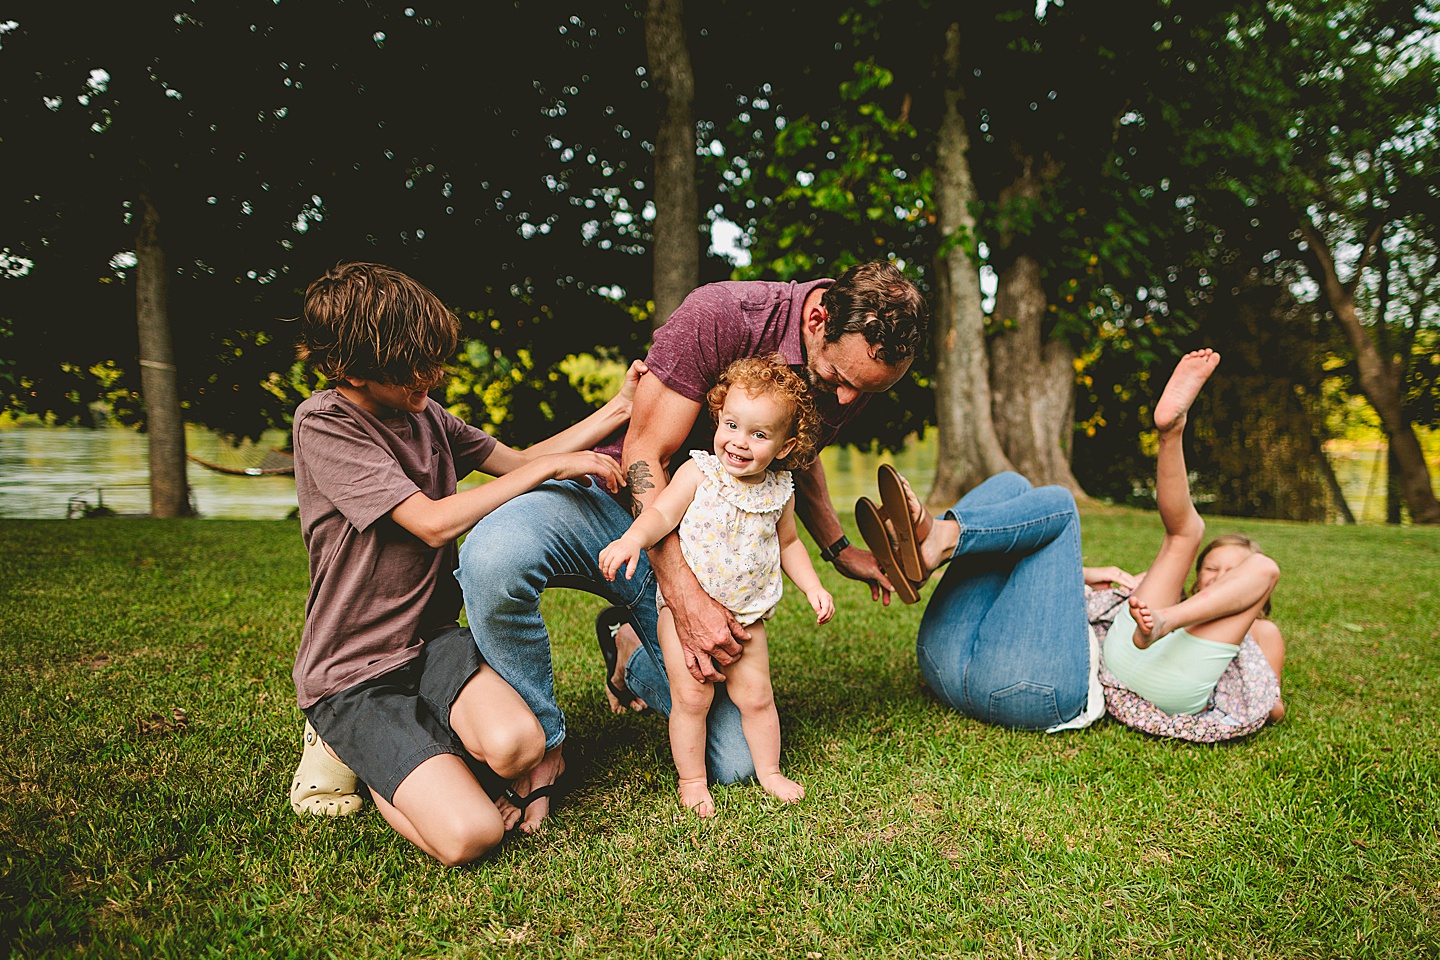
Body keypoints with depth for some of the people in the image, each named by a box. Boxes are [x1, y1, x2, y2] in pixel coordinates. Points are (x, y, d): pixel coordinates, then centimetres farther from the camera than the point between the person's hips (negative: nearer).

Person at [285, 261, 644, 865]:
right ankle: (349, 747, 6)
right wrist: (550, 465, -15)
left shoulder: (424, 413, 8)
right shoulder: (324, 425, -14)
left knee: (518, 744, -28)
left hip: (433, 639, 6)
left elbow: (516, 462, 17)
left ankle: (405, 752, 6)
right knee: (470, 834, -22)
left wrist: (618, 409, 9)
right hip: (353, 673, -5)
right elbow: (434, 522, -21)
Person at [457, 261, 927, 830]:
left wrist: (839, 551, 18)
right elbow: (644, 456, -24)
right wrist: (686, 599, -32)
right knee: (492, 557, -38)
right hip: (620, 501, -4)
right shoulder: (720, 315, -24)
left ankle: (631, 648, 24)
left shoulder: (857, 368, -4)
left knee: (735, 765, -4)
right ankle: (542, 744, -12)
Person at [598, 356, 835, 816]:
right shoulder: (698, 473, -12)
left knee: (756, 694, 9)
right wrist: (632, 539, -39)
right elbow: (662, 512, -20)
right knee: (691, 696, -1)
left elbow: (788, 543, 14)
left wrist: (813, 588, 5)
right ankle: (691, 780, 19)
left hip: (746, 614, 3)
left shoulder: (780, 491, -1)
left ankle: (770, 772, 30)